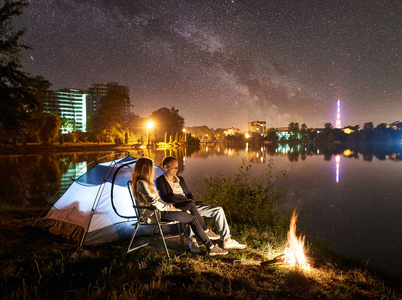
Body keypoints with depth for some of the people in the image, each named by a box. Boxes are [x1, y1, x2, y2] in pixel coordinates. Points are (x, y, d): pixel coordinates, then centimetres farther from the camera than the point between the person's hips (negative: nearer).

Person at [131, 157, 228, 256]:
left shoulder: (145, 182, 17)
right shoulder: (141, 183, -16)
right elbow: (152, 201, -22)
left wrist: (167, 205, 7)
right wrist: (168, 208, -10)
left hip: (159, 210, 10)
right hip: (155, 214, -10)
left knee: (191, 204, 3)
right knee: (193, 219, -12)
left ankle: (205, 230, 8)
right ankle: (211, 247, -8)